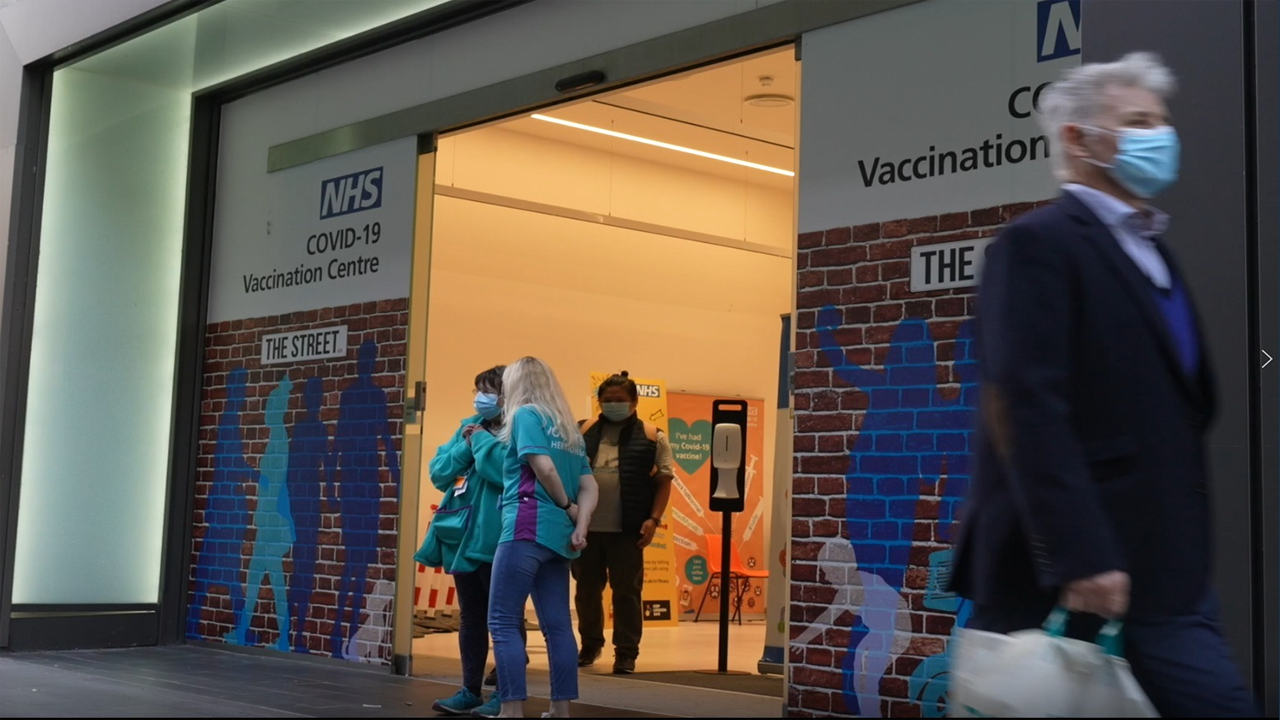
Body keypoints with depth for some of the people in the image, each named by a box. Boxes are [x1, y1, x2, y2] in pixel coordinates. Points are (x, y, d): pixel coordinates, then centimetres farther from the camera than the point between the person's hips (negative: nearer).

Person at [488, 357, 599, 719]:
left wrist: (567, 505, -2)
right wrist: (579, 525, -1)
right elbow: (589, 486, 11)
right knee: (558, 625, 8)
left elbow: (544, 466, -16)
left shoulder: (526, 414, -3)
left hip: (527, 528, -8)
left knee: (503, 622, -5)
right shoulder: (569, 428, 19)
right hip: (557, 533, 8)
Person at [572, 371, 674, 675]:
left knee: (626, 591, -1)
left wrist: (653, 519, -8)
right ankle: (590, 644, 29)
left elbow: (664, 481, 2)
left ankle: (626, 653, 7)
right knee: (587, 589, 12)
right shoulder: (583, 432, 10)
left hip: (627, 529, -3)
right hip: (586, 526, 3)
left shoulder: (651, 437, 3)